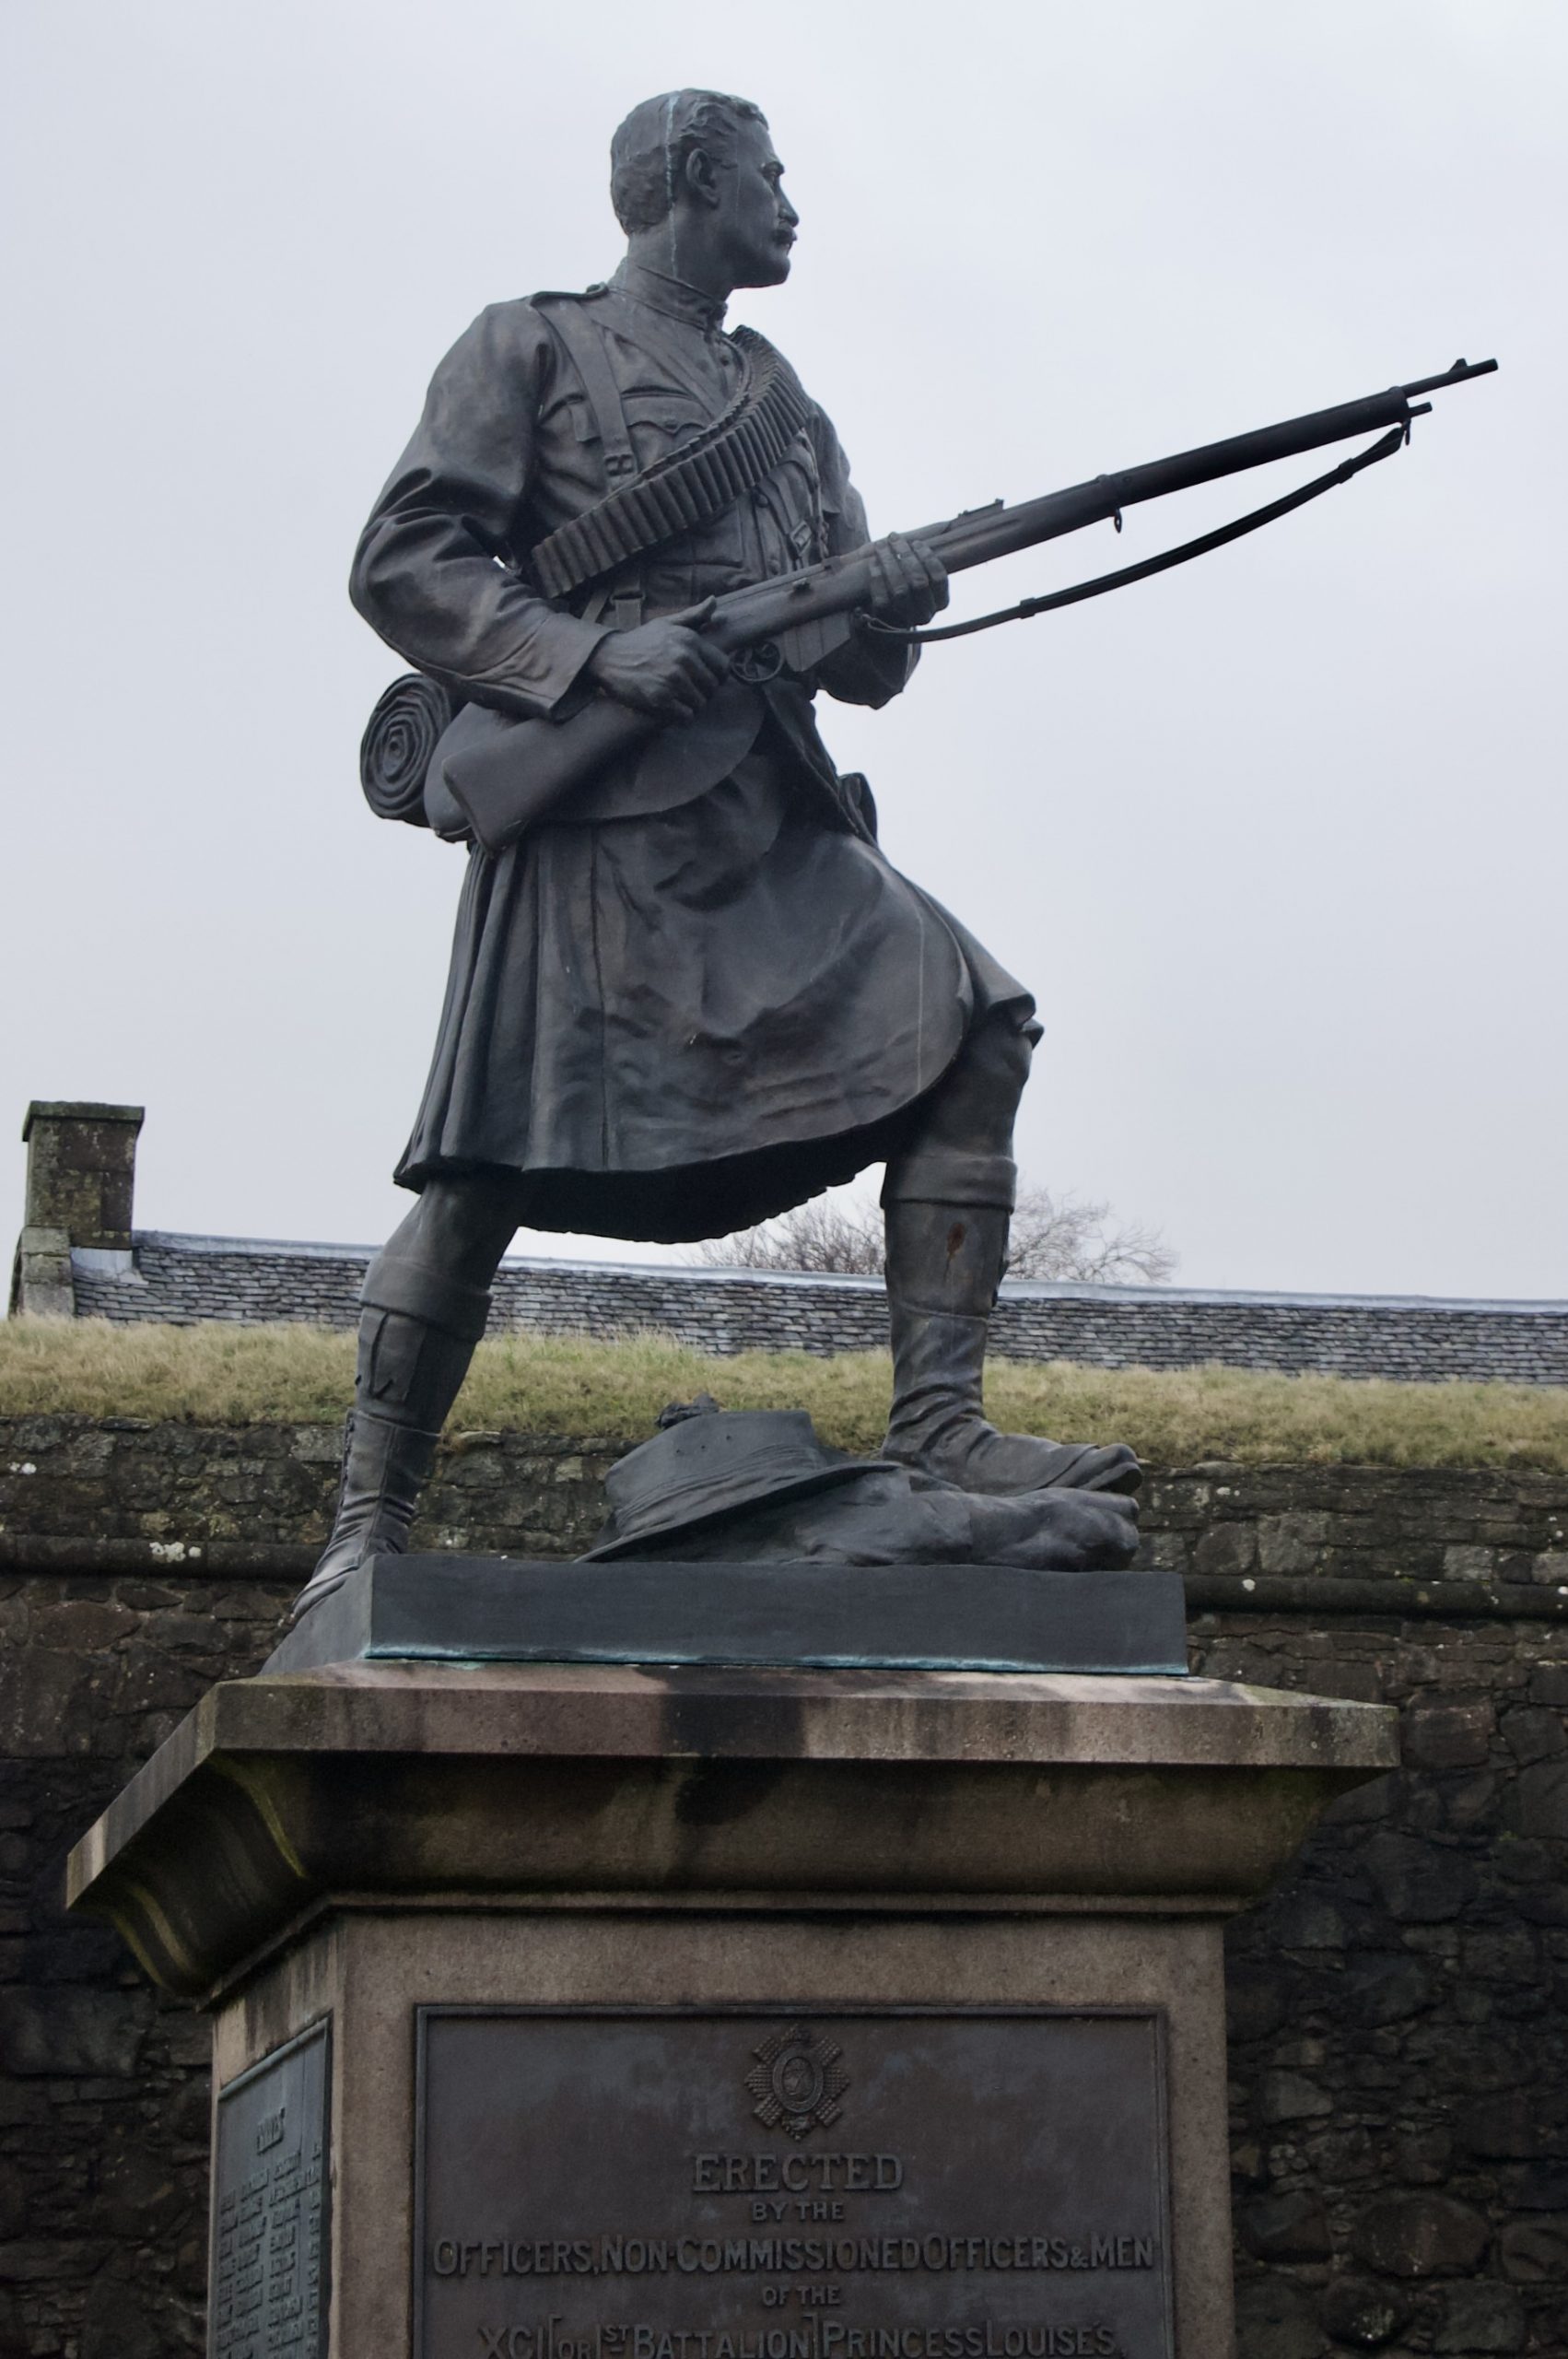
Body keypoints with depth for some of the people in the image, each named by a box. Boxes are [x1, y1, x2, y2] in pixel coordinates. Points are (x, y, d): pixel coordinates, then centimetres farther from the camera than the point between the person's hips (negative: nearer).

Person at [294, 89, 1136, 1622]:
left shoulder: (789, 410, 27)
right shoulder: (530, 350, 9)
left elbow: (864, 670, 23)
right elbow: (401, 563, -2)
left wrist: (894, 601, -2)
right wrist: (595, 652, -15)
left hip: (772, 827, 6)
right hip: (594, 821, -6)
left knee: (970, 1030, -12)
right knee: (485, 1176, -11)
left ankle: (936, 1426, -14)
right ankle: (367, 1531, -2)